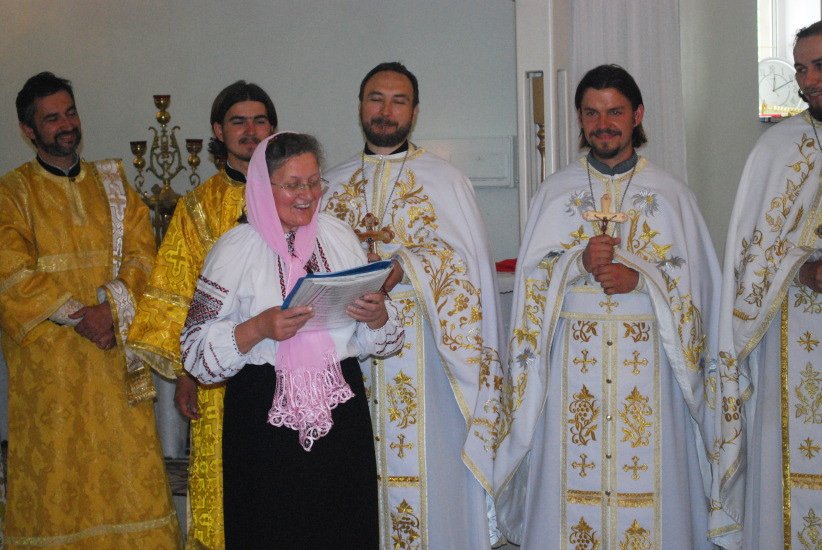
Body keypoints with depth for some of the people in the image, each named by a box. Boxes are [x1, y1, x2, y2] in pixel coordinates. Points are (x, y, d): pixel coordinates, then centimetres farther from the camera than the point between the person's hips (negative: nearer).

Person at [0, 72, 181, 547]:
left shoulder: (112, 184, 14)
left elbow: (142, 254, 4)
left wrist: (111, 308, -12)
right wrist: (75, 315, -15)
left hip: (114, 349, 3)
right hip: (48, 358, -2)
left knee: (127, 465, 0)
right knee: (56, 467, -1)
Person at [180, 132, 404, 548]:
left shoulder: (339, 236, 8)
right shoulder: (236, 248, -3)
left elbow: (371, 342, 12)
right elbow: (196, 349, -7)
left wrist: (378, 317, -10)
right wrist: (258, 329, -22)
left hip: (341, 407, 3)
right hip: (265, 417, -3)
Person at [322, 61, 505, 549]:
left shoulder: (444, 180, 3)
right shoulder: (334, 185, 15)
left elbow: (466, 264, -6)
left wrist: (401, 265, -20)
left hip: (423, 353, -3)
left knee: (428, 472, -3)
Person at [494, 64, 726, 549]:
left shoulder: (670, 193, 5)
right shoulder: (556, 192, 9)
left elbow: (697, 280, 2)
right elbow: (532, 277, 6)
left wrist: (640, 279, -15)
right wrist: (579, 262, -13)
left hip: (648, 362, -1)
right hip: (573, 360, 1)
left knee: (647, 483, -1)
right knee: (571, 486, 1)